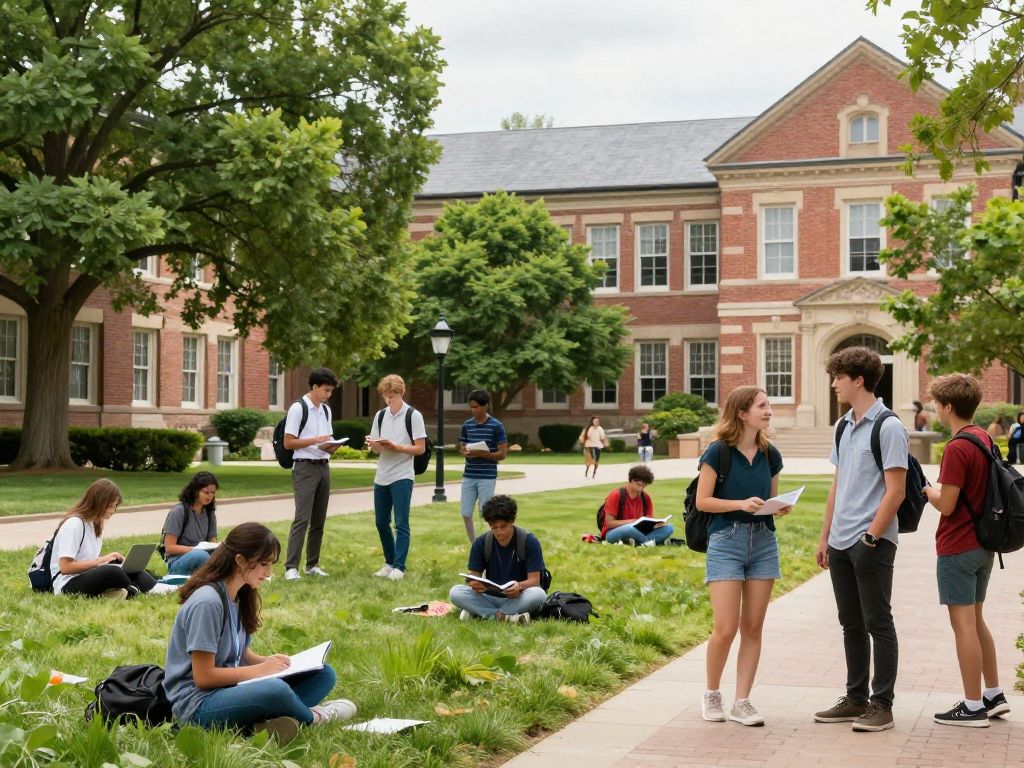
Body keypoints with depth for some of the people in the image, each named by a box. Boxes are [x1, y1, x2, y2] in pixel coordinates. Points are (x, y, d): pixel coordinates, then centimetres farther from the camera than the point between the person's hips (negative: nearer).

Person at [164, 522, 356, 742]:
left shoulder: (239, 597, 10)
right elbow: (203, 677, -18)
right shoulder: (207, 602, -18)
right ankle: (310, 717, -4)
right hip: (197, 703, -9)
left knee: (323, 674, -1)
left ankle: (270, 718, -25)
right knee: (275, 690, -37)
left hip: (231, 689, 9)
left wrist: (269, 661, -3)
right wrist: (261, 669, -13)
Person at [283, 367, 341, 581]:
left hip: (323, 466, 8)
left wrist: (332, 447, -1)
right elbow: (288, 443, -10)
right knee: (302, 518, -14)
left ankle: (312, 565, 17)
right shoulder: (298, 408, -7)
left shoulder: (326, 410, 16)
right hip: (305, 467, -8)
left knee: (319, 520, 10)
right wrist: (315, 440, -19)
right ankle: (291, 567, -14)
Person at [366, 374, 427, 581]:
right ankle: (390, 562, 22)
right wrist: (372, 444, -9)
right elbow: (376, 449, 14)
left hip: (402, 477, -6)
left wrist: (395, 447, -18)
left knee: (401, 523, -7)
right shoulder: (380, 415, 11)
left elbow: (420, 448, -7)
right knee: (381, 523, 10)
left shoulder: (413, 416, -5)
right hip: (381, 477, 6)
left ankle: (399, 567, -5)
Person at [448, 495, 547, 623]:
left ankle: (481, 613, -28)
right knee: (455, 592, -23)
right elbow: (475, 576, -2)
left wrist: (520, 586, -36)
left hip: (517, 598, -2)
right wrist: (475, 585, -29)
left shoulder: (529, 542, -9)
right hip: (490, 598, 2)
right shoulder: (480, 543, -3)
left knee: (538, 594, -36)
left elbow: (534, 580, -12)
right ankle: (506, 617, -33)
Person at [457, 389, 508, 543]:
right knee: (465, 514, 5)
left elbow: (502, 454, -6)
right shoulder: (467, 425, 7)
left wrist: (481, 454, -18)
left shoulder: (496, 426, -6)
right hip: (468, 476, 5)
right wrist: (465, 452, -9)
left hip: (487, 477, -5)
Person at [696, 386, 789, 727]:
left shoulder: (770, 455, 8)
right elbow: (702, 501, -8)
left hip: (763, 542, 5)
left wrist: (780, 507, -4)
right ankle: (712, 695, 15)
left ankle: (742, 702, 12)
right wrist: (741, 504, -19)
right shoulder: (719, 452, -8)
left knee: (753, 627, 5)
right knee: (726, 628, -7)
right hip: (726, 541, -5)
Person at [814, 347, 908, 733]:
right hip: (841, 543, 8)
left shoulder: (888, 428, -11)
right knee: (852, 625, 14)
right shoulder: (844, 426, 14)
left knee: (878, 624, -1)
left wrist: (871, 538, -17)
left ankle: (882, 705, 6)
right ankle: (856, 698, 22)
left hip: (872, 542, -8)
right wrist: (825, 536, 16)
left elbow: (895, 491, -14)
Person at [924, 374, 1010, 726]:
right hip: (982, 545, 9)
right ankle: (994, 695, 25)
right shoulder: (985, 439, 8)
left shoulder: (957, 448, -20)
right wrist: (938, 489, 13)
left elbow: (947, 505, -20)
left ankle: (973, 707, 4)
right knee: (975, 620, 19)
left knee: (963, 623, -2)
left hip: (957, 548, -9)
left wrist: (927, 489, -2)